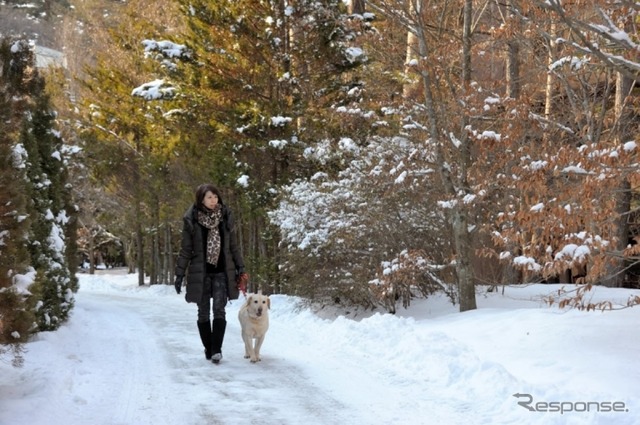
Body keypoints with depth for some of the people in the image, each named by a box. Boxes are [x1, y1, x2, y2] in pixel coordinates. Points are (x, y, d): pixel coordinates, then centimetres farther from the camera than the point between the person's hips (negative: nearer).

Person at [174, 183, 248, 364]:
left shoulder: (225, 217, 2)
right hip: (200, 272, 0)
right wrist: (179, 273, -1)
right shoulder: (191, 220, -4)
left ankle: (216, 349, -11)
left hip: (222, 271, 1)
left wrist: (240, 268, 7)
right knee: (203, 312, 6)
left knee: (219, 310, -11)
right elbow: (185, 249, 1)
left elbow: (233, 246, 10)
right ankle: (208, 348, 17)